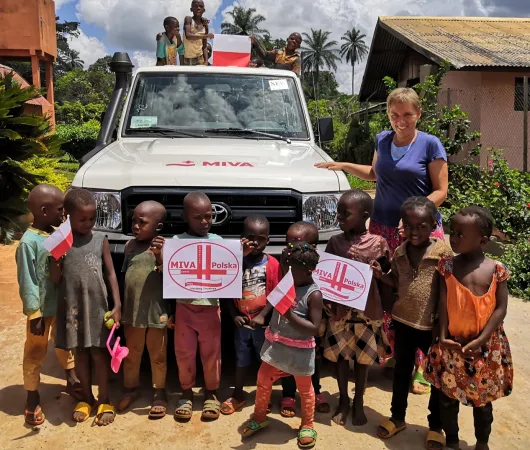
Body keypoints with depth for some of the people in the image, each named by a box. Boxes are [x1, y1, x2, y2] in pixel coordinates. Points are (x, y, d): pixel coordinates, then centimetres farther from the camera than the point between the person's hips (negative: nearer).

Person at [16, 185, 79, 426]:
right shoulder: (29, 241, -21)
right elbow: (27, 281, -19)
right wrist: (34, 313, -18)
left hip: (63, 304, 7)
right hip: (42, 308, -7)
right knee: (35, 353, 9)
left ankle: (72, 380, 42)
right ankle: (32, 399, 23)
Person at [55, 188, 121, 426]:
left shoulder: (101, 239, -2)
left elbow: (110, 273, 0)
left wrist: (117, 304, -6)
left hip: (97, 305, -1)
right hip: (72, 306, 1)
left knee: (99, 352, 5)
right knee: (80, 352, 12)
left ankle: (104, 400, 20)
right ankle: (86, 398, 29)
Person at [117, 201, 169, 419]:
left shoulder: (164, 247, -10)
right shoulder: (130, 245, 5)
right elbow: (125, 275, 13)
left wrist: (159, 256, -31)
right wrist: (119, 306, 11)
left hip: (156, 313, -4)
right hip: (131, 312, 5)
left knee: (158, 357, 10)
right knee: (130, 355, 18)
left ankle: (159, 394, 26)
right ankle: (130, 389, 36)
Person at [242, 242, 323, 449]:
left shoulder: (314, 294, -20)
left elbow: (314, 328, -23)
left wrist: (290, 315, -31)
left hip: (299, 350, -6)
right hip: (275, 345, 6)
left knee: (304, 389, 14)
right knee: (263, 381, 16)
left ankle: (307, 426, 35)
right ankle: (259, 417, 38)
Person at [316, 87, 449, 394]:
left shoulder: (430, 145, -5)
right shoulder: (383, 140, 9)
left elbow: (441, 191, -6)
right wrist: (343, 166, 16)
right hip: (383, 227, 4)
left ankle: (419, 367, 9)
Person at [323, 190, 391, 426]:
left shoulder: (378, 243, -7)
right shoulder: (335, 242, -3)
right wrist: (327, 304, -10)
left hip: (367, 310, -1)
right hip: (340, 309, 1)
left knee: (363, 357, 12)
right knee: (340, 356, 11)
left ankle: (358, 402, 31)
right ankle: (343, 400, 31)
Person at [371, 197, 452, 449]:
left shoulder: (443, 252, -15)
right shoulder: (400, 253, 0)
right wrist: (380, 275, -5)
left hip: (433, 325, -4)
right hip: (403, 321, 4)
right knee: (401, 371, 19)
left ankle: (436, 426, 31)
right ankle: (397, 417, 37)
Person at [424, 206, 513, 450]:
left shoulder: (495, 270, -10)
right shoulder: (448, 266, -7)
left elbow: (501, 308, -9)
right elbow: (443, 303, -5)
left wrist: (480, 340, -15)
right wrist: (442, 335, -12)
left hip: (485, 345, -1)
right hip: (452, 343, 1)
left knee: (482, 398, 17)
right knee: (448, 395, 13)